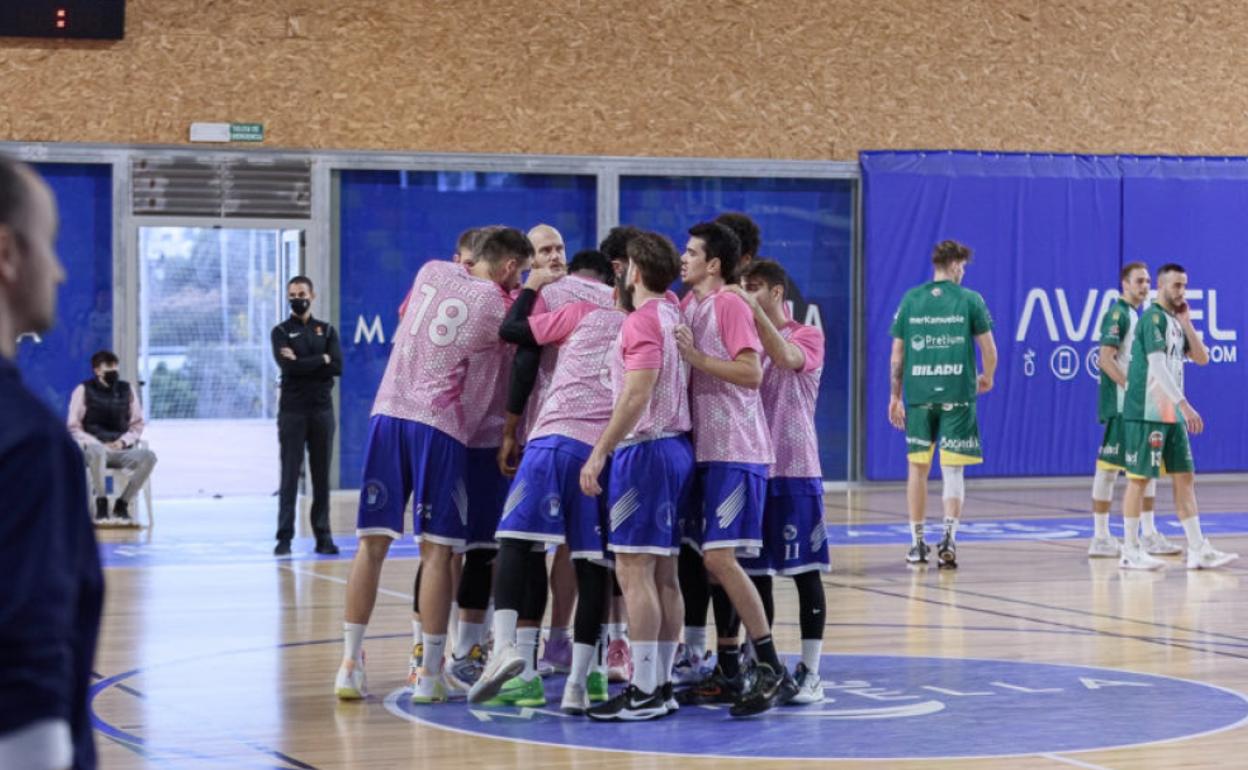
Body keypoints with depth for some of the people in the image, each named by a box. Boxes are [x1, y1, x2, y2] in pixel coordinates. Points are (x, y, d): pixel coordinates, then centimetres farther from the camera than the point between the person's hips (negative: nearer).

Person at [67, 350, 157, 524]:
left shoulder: (128, 390, 11)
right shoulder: (84, 391, 2)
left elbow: (137, 425, 15)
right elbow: (74, 428, 0)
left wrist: (123, 441, -6)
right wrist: (99, 444, -13)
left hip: (120, 450, 3)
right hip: (93, 448, -3)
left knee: (149, 456, -28)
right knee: (97, 451, -42)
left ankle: (122, 504, -15)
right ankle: (101, 503, -23)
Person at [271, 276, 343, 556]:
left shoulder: (327, 330, 11)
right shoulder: (281, 332, 4)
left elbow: (337, 366, -4)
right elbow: (288, 366, -13)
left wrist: (303, 364, -9)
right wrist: (321, 360, -6)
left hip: (322, 410, 2)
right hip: (292, 410, -2)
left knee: (321, 475, 4)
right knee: (290, 476, -3)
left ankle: (323, 536, 8)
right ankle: (284, 537, -2)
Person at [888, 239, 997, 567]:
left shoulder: (910, 300, 7)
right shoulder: (970, 300, 0)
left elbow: (897, 354, 6)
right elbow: (989, 349, 0)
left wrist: (895, 396, 12)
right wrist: (987, 378, 19)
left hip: (917, 395, 2)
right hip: (957, 394, -2)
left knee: (918, 467, 11)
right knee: (952, 469, 2)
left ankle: (917, 543, 15)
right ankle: (948, 537, -10)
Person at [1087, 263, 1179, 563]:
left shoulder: (1135, 314, 18)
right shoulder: (1118, 313, -11)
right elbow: (1106, 358, -19)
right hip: (1120, 404, -10)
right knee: (1109, 466, -6)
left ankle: (1149, 535, 15)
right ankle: (1101, 538, -3)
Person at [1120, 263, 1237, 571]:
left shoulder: (1175, 321, 15)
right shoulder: (1154, 318, -12)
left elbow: (1201, 358, 15)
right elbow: (1157, 366, -21)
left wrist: (1186, 323, 4)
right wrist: (1184, 404, -26)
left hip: (1171, 415, 9)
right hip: (1146, 414, -9)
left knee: (1185, 478, 6)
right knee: (1139, 478, -3)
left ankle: (1198, 550, 7)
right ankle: (1130, 551, 3)